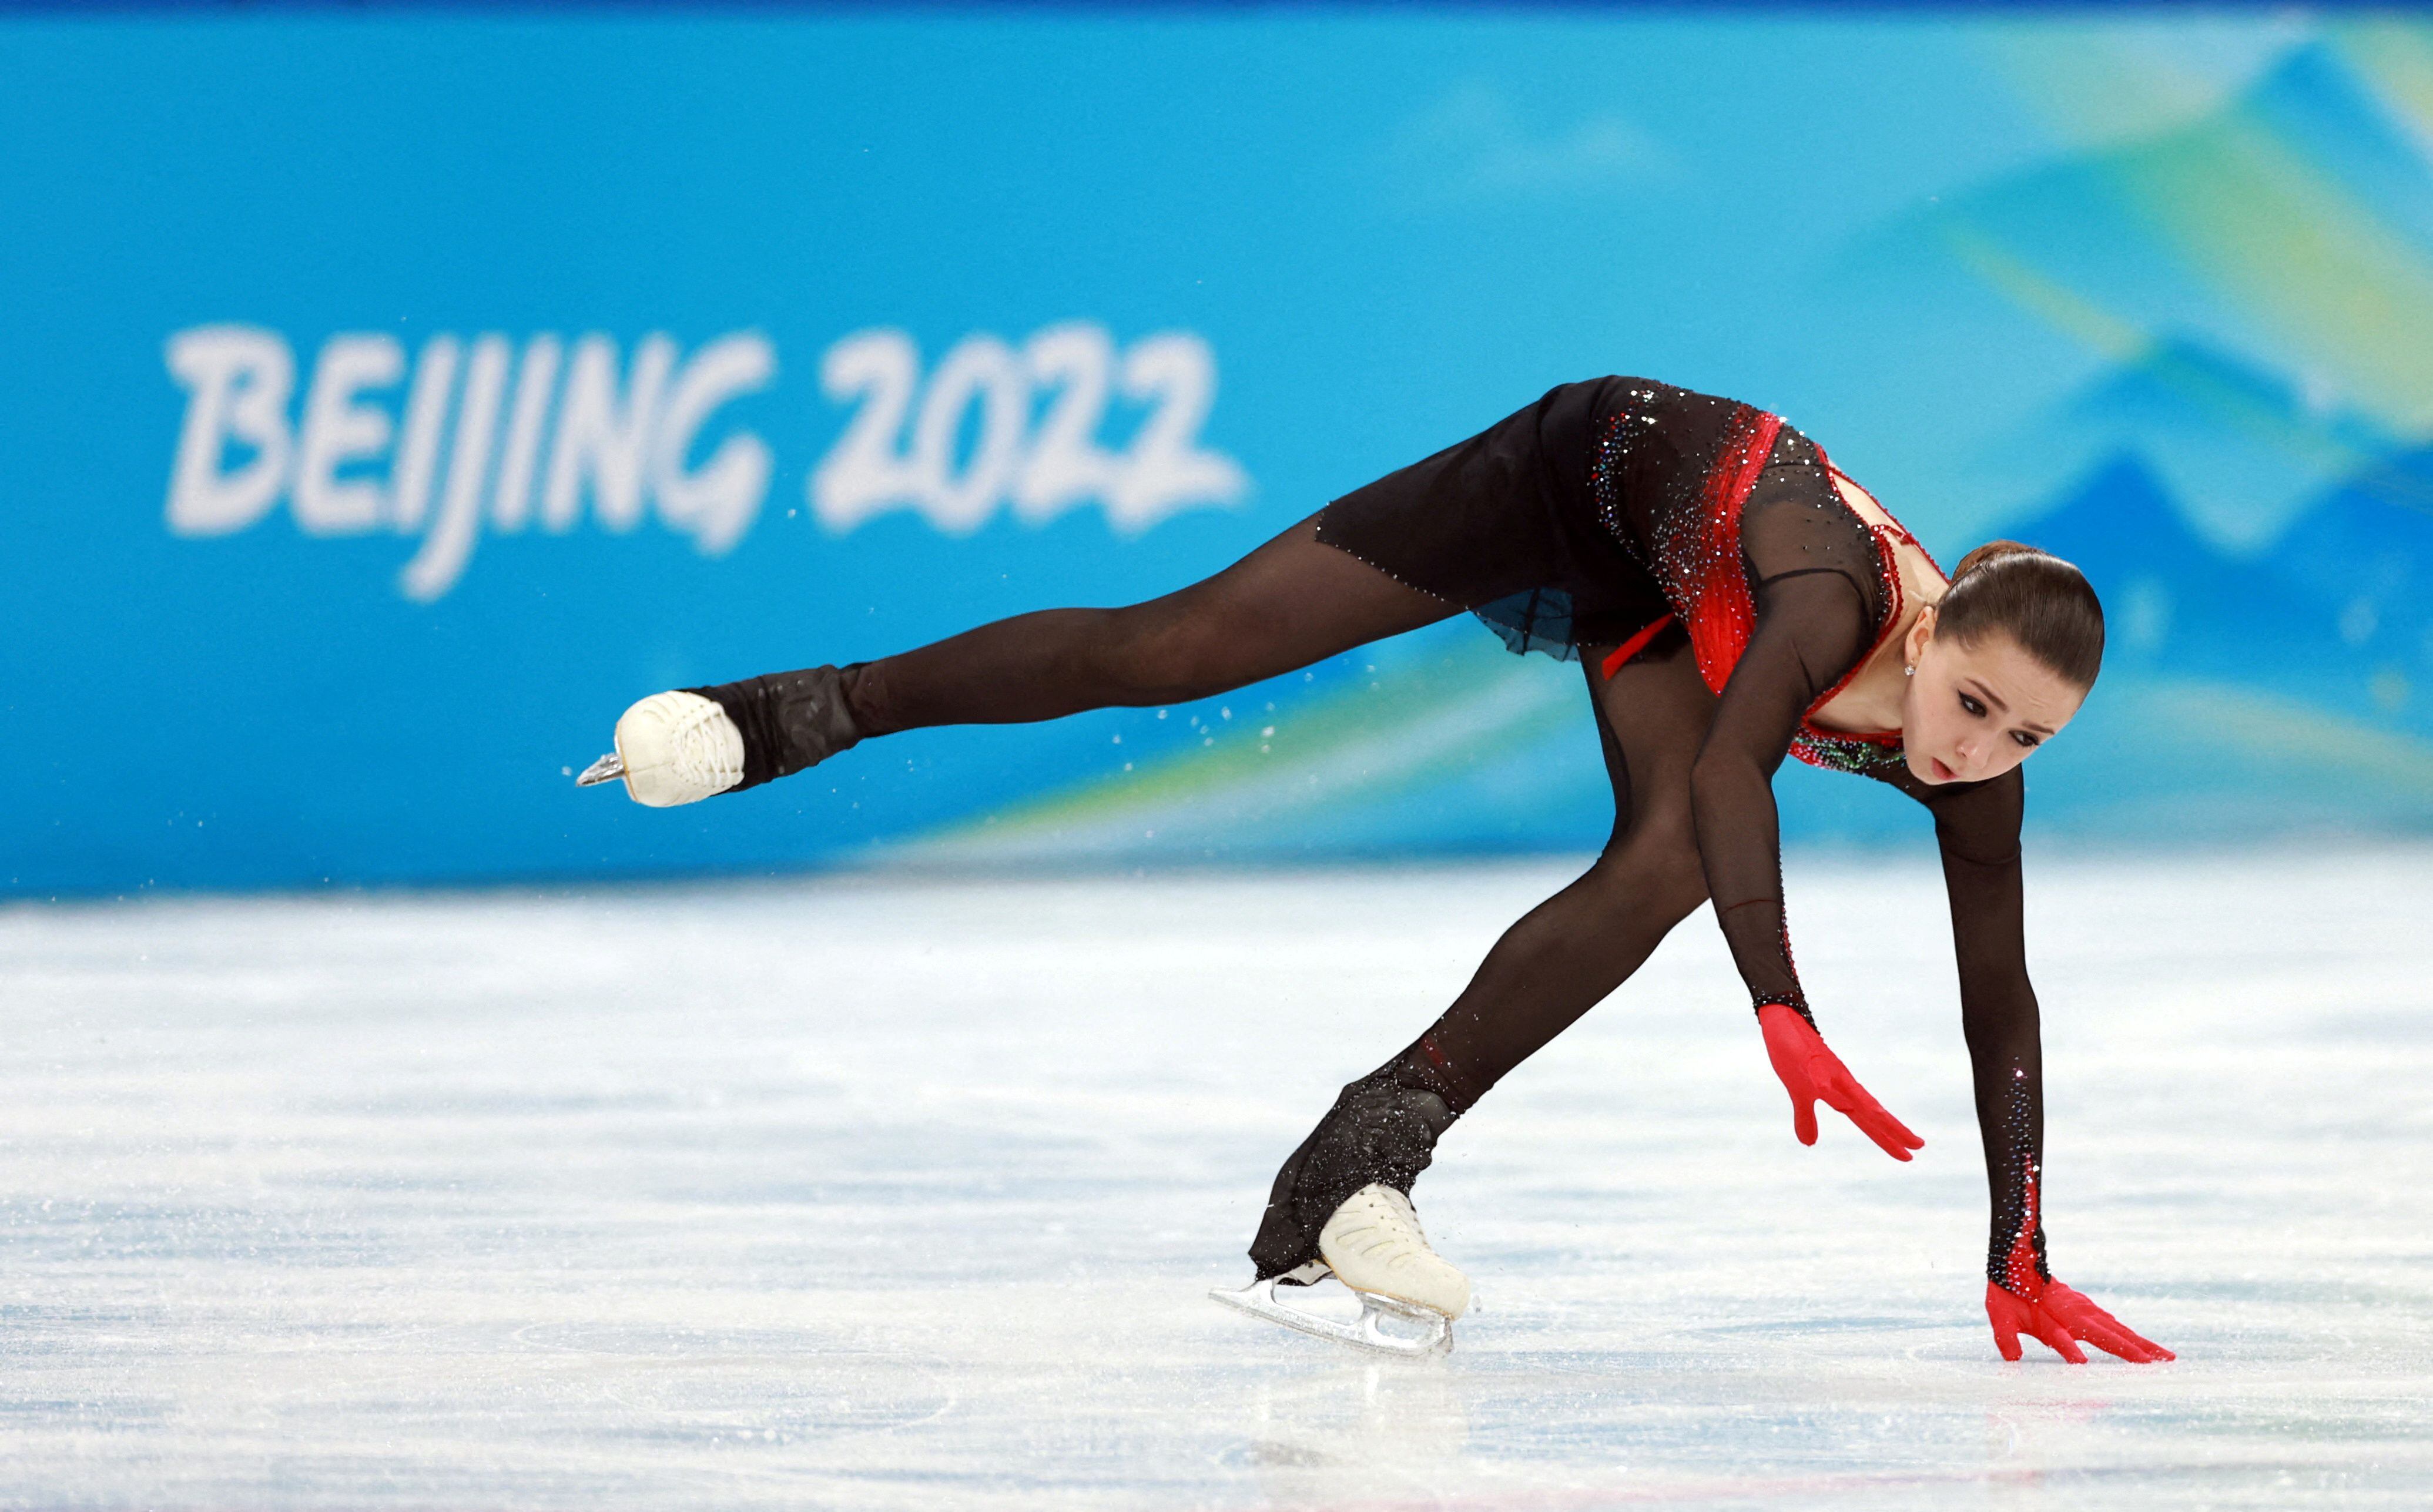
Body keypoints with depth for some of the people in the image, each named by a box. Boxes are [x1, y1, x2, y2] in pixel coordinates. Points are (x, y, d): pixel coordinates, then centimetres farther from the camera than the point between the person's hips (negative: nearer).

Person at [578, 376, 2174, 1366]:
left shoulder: (1977, 773, -27)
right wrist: (1784, 1016, -73)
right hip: (1586, 469, -4)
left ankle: (1355, 1177, -15)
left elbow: (2001, 1008, -22)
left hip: (1653, 608, 5)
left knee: (1671, 869, -22)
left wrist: (2023, 1265, -26)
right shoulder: (1844, 601, -44)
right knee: (1174, 649, -6)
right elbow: (1728, 771, -62)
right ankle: (799, 713, 9)